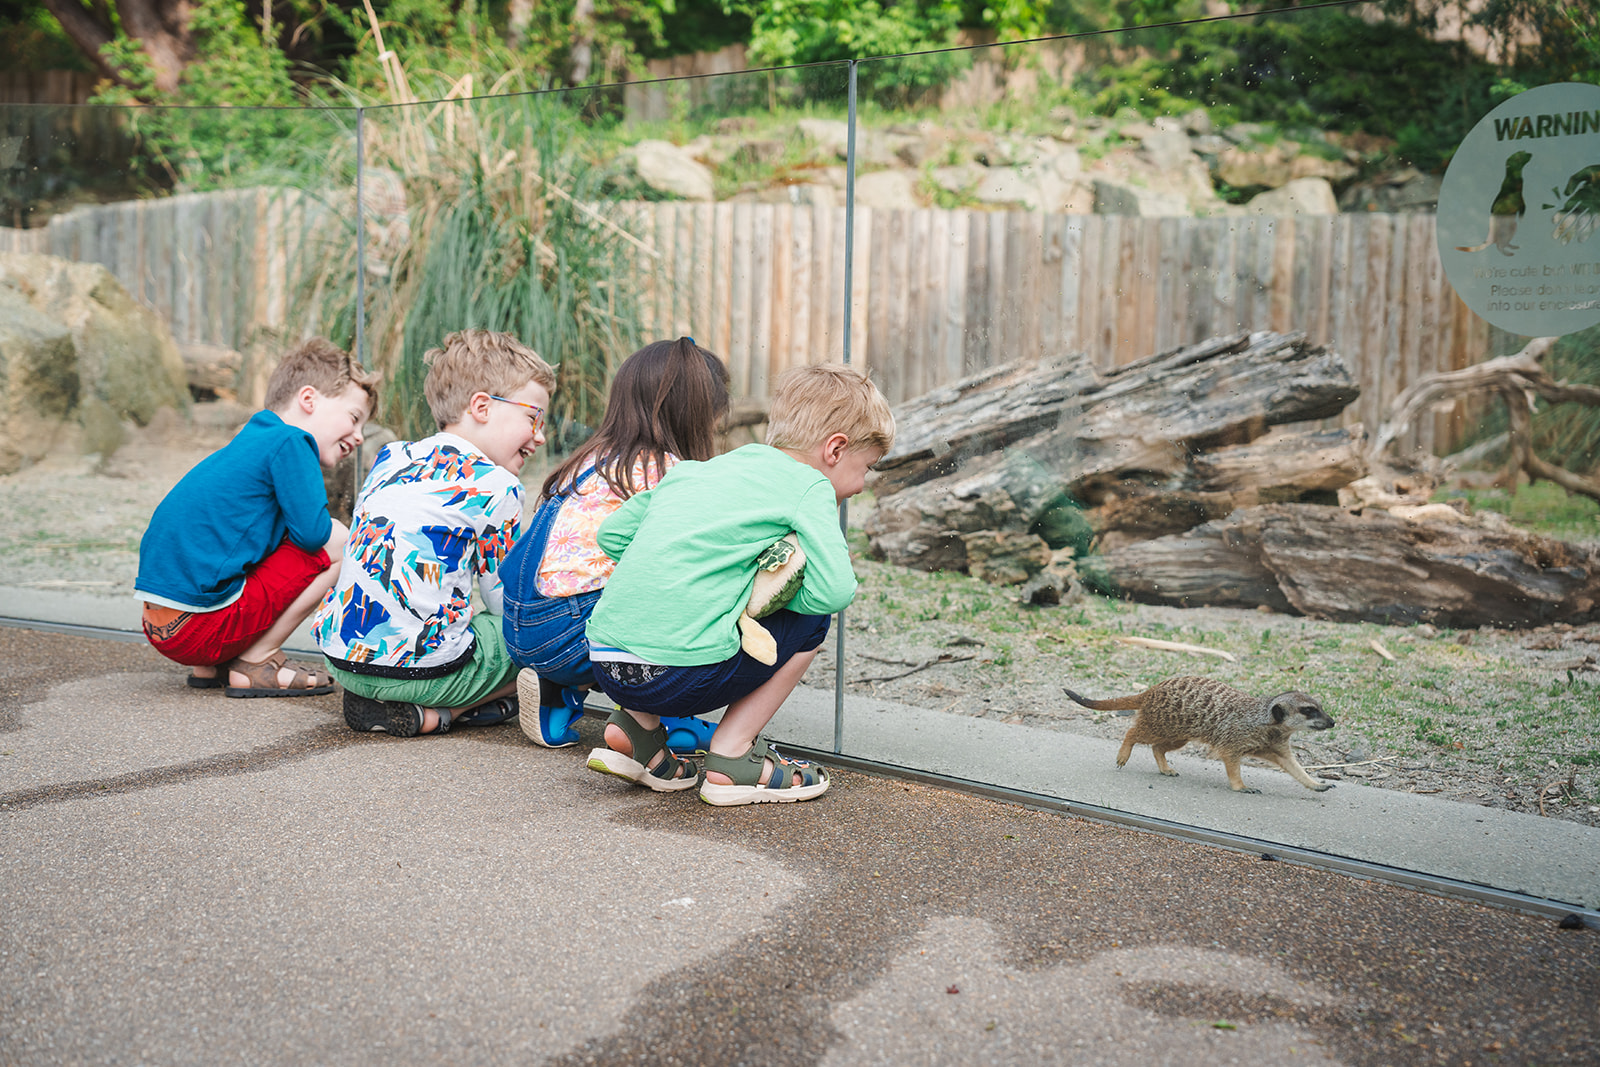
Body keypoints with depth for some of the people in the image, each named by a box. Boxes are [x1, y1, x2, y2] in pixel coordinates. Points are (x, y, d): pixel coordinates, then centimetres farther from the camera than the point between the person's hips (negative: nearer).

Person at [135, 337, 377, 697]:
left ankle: (212, 665, 16)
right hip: (199, 625, -10)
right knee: (341, 542, -6)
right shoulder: (289, 442, -8)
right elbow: (312, 532, -12)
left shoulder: (253, 440, 21)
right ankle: (254, 663, -1)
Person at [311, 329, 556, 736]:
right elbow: (506, 601, 0)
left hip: (339, 655, 7)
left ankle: (371, 697, 7)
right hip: (421, 666, -7)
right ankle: (429, 714, -4)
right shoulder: (496, 486, -7)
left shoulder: (391, 458, 13)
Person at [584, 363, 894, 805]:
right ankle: (731, 758, 9)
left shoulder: (694, 470, 22)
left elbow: (612, 533, 23)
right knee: (811, 619, 13)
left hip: (605, 665, 7)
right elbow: (835, 590, -9)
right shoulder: (809, 486, 2)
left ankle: (636, 727, 18)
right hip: (679, 676, -7)